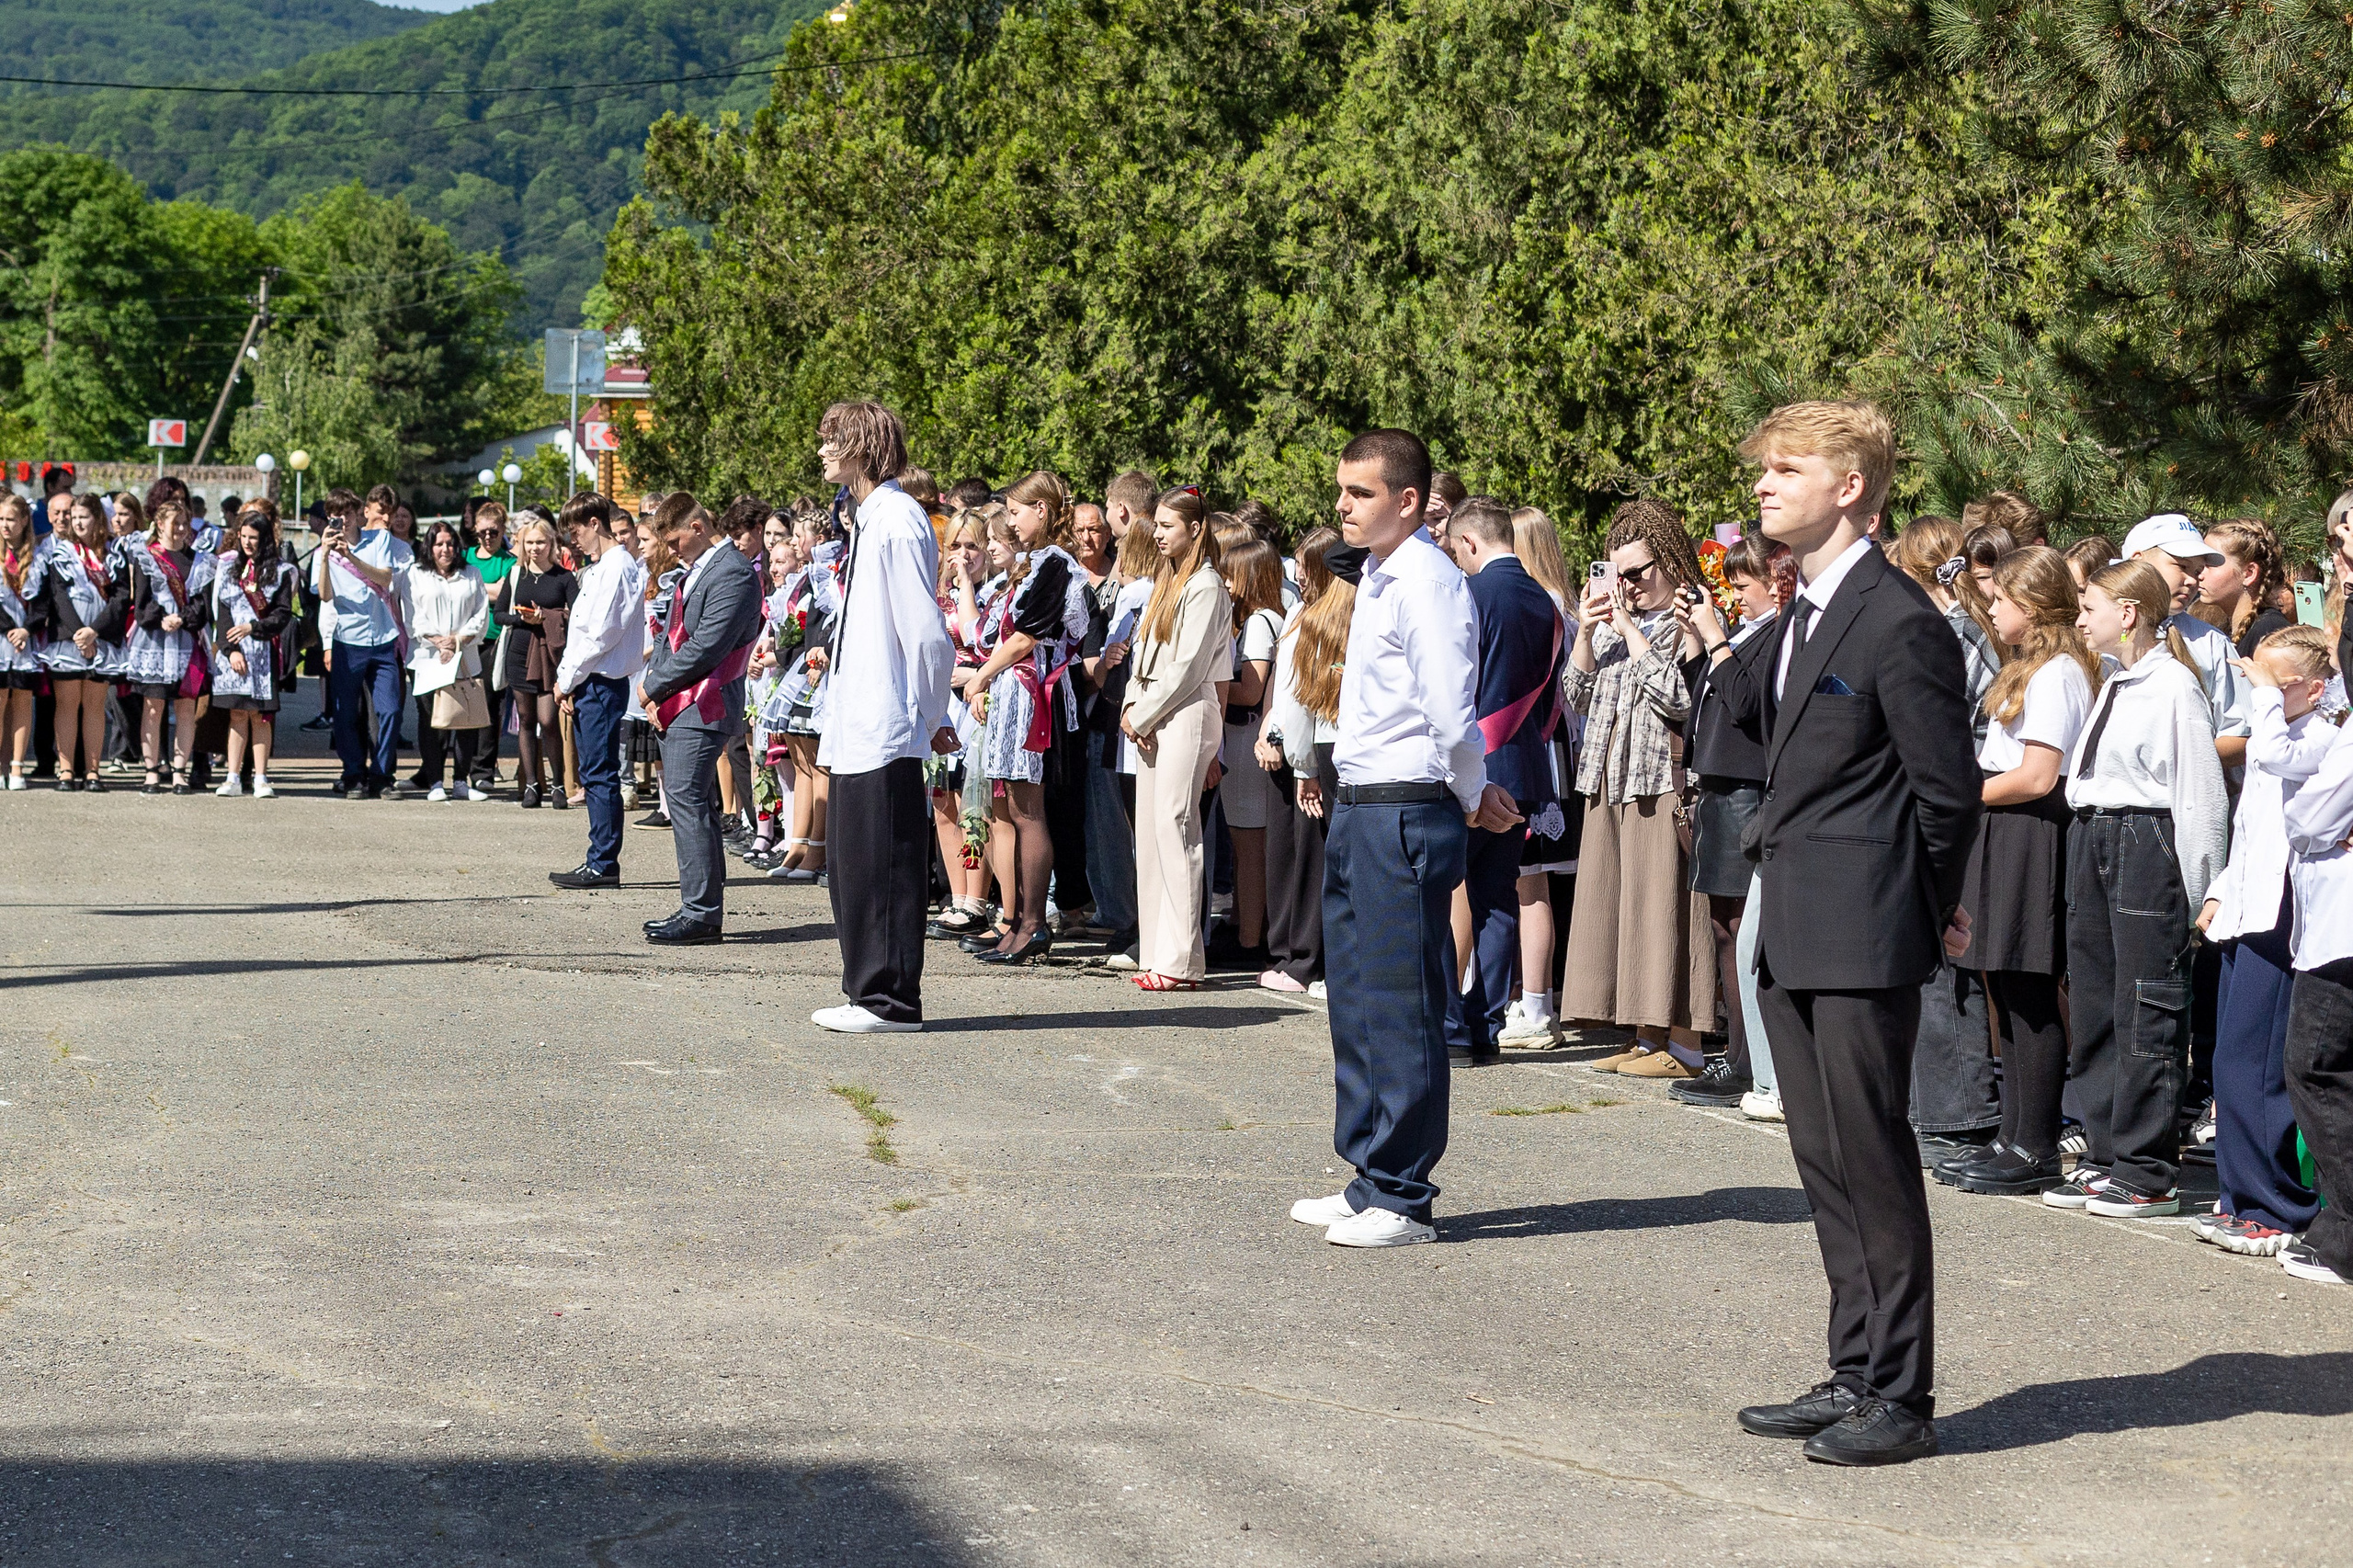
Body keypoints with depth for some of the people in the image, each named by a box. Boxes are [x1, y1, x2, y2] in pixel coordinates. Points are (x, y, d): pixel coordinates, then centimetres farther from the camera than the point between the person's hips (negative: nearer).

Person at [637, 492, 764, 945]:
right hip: (677, 706, 10)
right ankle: (702, 911, 16)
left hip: (702, 707, -10)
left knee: (687, 801, -13)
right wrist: (653, 689, 5)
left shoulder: (733, 575, -13)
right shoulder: (695, 569, 19)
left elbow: (705, 648, -19)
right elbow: (670, 634, 20)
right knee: (694, 805, 11)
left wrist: (654, 687, -10)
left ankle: (701, 915, -12)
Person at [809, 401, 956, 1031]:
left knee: (885, 866, -4)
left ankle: (891, 1001, 1)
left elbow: (927, 632, -18)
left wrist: (931, 718, -12)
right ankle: (869, 993, 22)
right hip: (857, 728, 10)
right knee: (853, 869, 15)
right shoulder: (869, 519, 15)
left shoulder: (897, 520, -15)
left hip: (885, 730, -10)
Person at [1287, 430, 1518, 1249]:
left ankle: (1402, 1198, 5)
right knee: (1355, 1000, 16)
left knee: (1401, 1008, -3)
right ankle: (1369, 1181, 27)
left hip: (1406, 814, -10)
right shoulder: (1377, 580, 15)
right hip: (1358, 811, 10)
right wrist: (1476, 794, 16)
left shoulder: (1428, 582, -15)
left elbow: (1450, 716, -21)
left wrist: (1475, 798, -6)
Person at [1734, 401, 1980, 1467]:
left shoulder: (1899, 623, -15)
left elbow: (1950, 790, -11)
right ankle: (1856, 1376, 23)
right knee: (1824, 1162, 14)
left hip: (1863, 939, -9)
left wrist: (1924, 912, 0)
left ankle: (1902, 1398, 6)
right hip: (1794, 938, 9)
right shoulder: (1801, 611, 14)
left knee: (1873, 1162, -2)